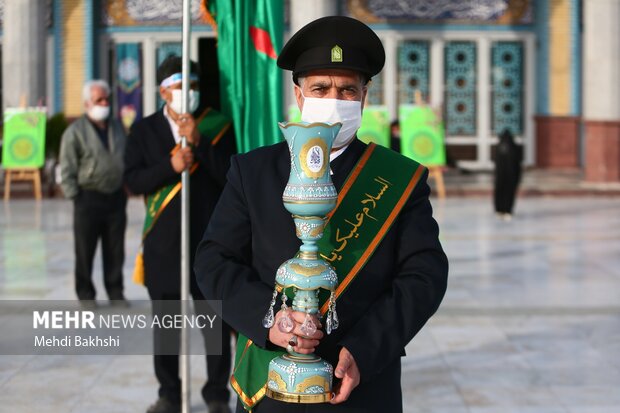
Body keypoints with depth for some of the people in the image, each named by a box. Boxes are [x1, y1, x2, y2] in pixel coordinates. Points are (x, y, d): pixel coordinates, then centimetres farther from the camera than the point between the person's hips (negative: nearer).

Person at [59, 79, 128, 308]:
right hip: (89, 197, -4)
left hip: (116, 197, 4)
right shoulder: (75, 132, -3)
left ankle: (115, 292, 18)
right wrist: (75, 195, -9)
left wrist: (126, 186, 11)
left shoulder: (117, 129, 13)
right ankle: (86, 294, 14)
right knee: (85, 250, 3)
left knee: (115, 250, 8)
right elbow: (66, 169, -5)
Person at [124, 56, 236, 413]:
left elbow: (231, 176, -8)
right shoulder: (145, 129, 6)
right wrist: (170, 166, -15)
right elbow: (133, 181, -1)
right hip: (163, 241, 2)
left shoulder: (218, 126, 2)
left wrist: (199, 142, -17)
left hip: (209, 239, -1)